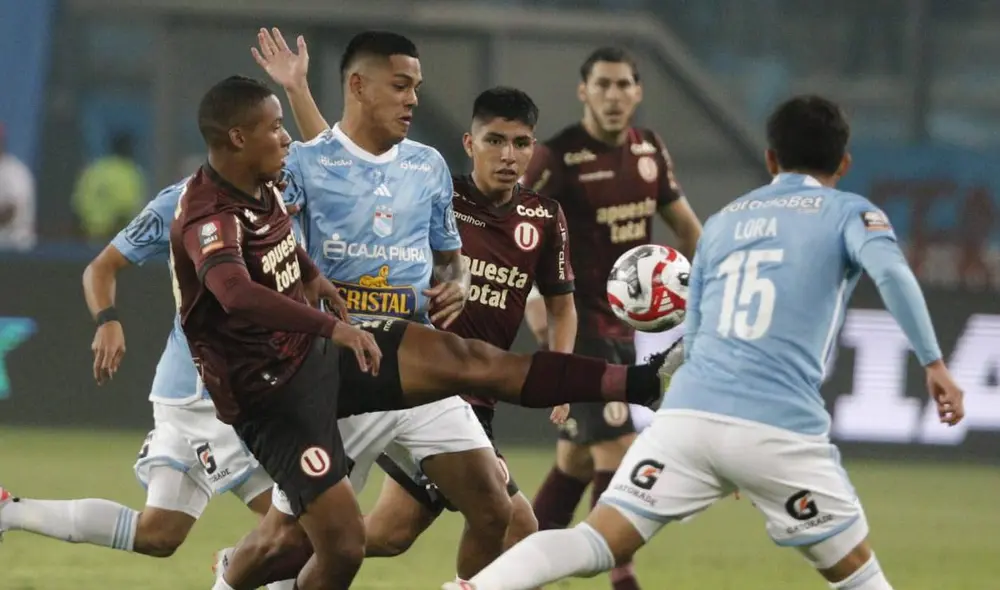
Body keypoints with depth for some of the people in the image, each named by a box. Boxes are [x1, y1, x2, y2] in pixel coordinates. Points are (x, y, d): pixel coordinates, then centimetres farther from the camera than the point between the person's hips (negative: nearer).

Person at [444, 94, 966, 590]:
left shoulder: (722, 221, 24)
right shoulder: (848, 213, 11)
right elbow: (891, 271, -11)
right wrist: (933, 363, -9)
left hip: (690, 410, 3)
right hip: (780, 431, -3)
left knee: (597, 544, -3)